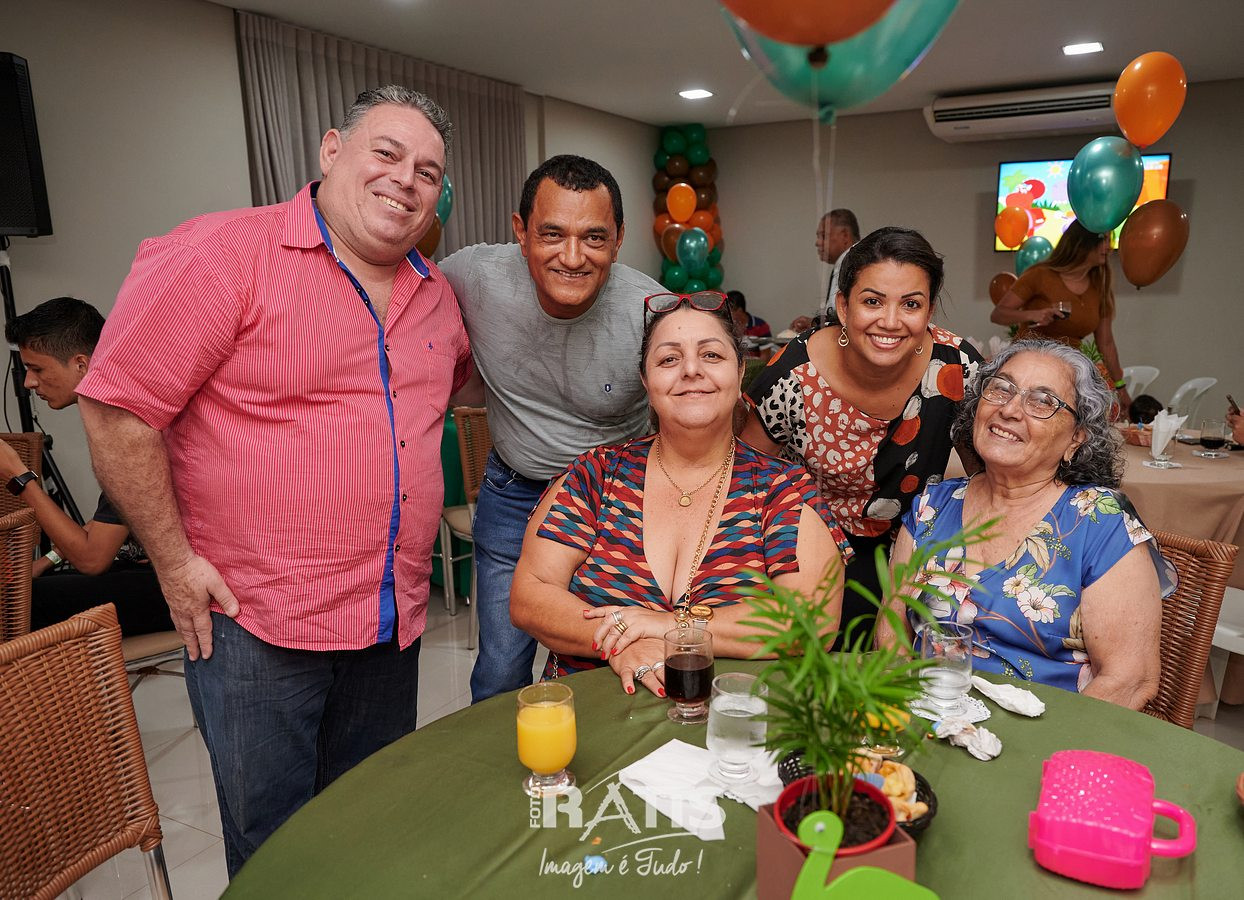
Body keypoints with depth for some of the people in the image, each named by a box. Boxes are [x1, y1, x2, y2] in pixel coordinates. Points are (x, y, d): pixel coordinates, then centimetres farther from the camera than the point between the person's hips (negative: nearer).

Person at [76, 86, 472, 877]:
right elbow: (117, 406, -14)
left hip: (395, 621, 6)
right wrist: (175, 561, -12)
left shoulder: (435, 292, 8)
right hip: (257, 620, -5)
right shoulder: (225, 255, -12)